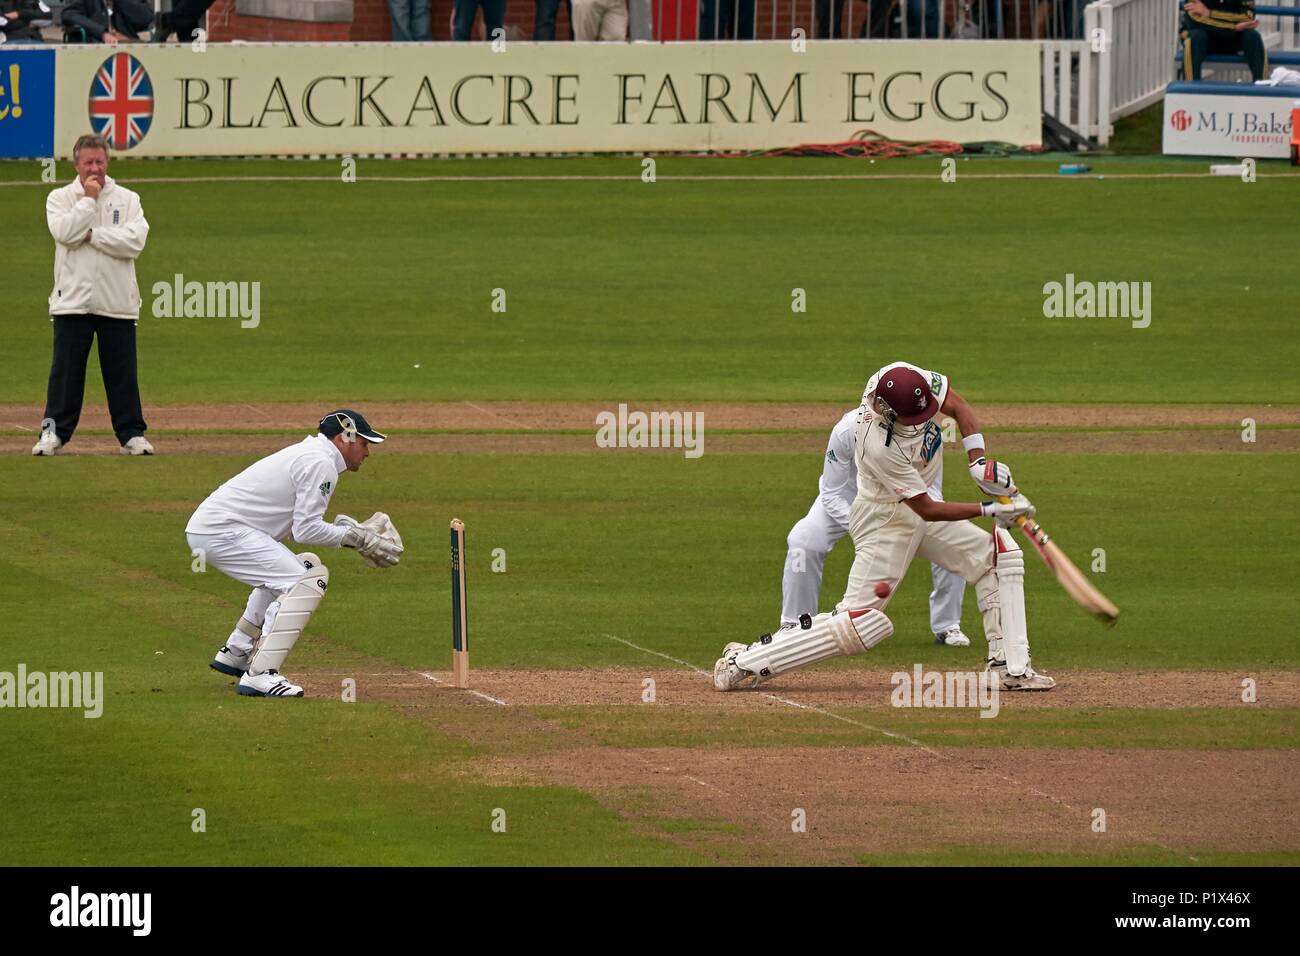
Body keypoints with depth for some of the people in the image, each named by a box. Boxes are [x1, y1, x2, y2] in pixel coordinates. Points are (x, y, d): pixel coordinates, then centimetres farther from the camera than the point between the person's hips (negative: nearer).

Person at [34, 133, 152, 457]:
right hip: (72, 301, -1)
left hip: (118, 304, 1)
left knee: (123, 372, 3)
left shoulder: (127, 200, 7)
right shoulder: (60, 198, 6)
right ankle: (54, 432, 6)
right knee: (65, 369, 0)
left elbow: (135, 241, -8)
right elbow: (64, 232, -14)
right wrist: (89, 199, -9)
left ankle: (132, 434, 8)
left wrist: (92, 235, -10)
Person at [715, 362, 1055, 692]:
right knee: (861, 624, -11)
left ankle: (1010, 669, 5)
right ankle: (744, 662, -3)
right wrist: (989, 510, -25)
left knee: (1001, 555, 3)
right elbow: (927, 510, -27)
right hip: (885, 519, -8)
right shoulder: (880, 446, -36)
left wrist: (978, 463, -14)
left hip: (917, 506, 8)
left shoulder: (907, 378, -19)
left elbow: (959, 407, -2)